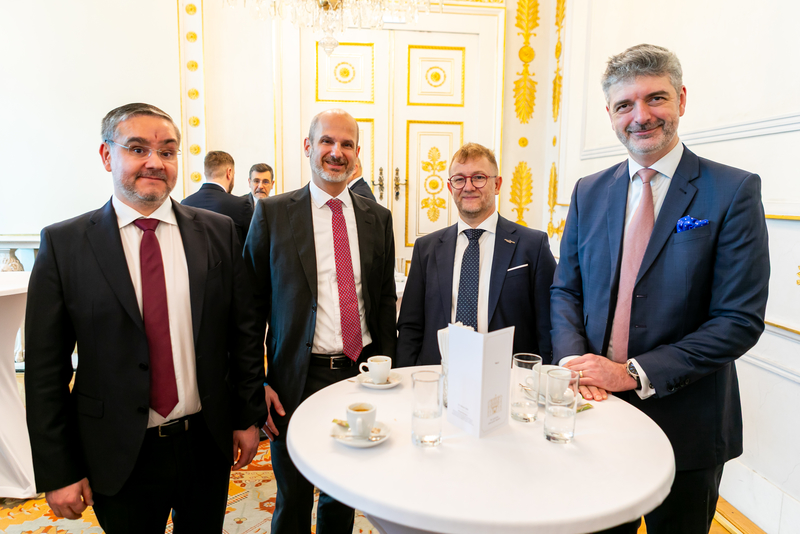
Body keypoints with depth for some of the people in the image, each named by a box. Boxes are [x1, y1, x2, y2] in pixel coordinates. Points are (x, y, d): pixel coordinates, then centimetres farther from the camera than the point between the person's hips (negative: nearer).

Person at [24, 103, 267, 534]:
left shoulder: (218, 232, -2)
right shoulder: (63, 243, -6)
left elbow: (243, 331, 1)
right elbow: (45, 369, -5)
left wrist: (249, 416, 2)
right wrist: (58, 472, -4)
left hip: (209, 443, 2)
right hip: (119, 457, -1)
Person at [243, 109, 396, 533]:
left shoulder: (377, 218, 5)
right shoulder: (272, 213, -4)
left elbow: (385, 300, 10)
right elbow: (251, 305, -4)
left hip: (361, 375, 3)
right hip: (298, 380, -2)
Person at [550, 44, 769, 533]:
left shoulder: (734, 191, -9)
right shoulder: (589, 192, 4)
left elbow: (740, 320, -13)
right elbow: (566, 291, 6)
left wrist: (635, 373, -18)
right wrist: (573, 359, -11)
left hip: (687, 425, -3)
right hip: (597, 405, 3)